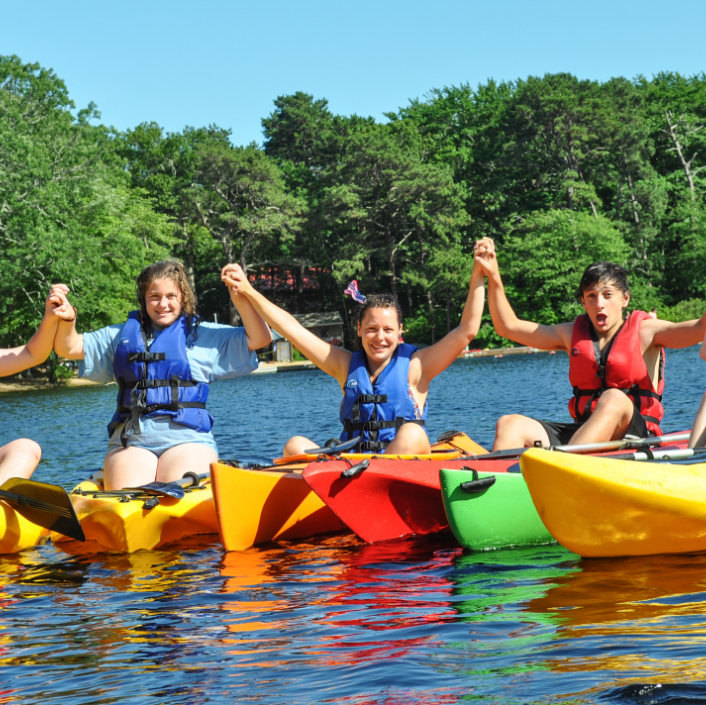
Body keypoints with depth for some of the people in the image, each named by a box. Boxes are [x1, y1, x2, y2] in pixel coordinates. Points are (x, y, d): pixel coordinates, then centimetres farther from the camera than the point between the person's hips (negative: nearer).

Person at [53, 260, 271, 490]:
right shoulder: (122, 335, 22)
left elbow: (259, 339, 5)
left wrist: (241, 298, -8)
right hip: (130, 440, 2)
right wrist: (66, 321, 1)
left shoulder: (203, 335, 15)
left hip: (187, 438, -2)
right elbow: (69, 348, 22)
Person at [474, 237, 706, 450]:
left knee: (613, 399, -37)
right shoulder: (573, 334, 16)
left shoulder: (644, 331, 4)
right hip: (584, 433, 4)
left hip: (636, 434, -4)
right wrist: (493, 277, 6)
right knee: (510, 425, -15)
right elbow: (508, 326, 16)